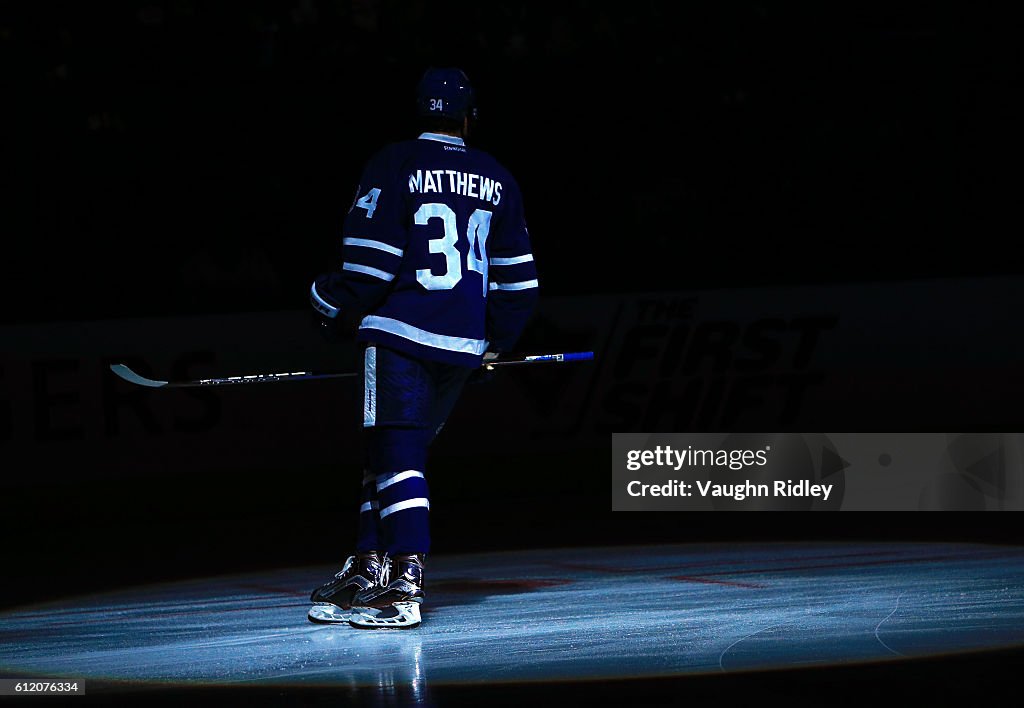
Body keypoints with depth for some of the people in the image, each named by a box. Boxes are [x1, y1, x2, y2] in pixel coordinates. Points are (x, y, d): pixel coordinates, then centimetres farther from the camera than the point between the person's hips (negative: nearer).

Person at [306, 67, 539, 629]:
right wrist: (494, 345, 26)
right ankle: (366, 569, 18)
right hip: (462, 346, 5)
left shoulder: (394, 166, -4)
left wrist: (335, 311, 8)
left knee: (396, 455, -9)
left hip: (400, 332, -5)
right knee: (396, 453, 15)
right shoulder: (496, 180, 12)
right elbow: (518, 279, 15)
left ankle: (404, 585, -21)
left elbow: (369, 261, -9)